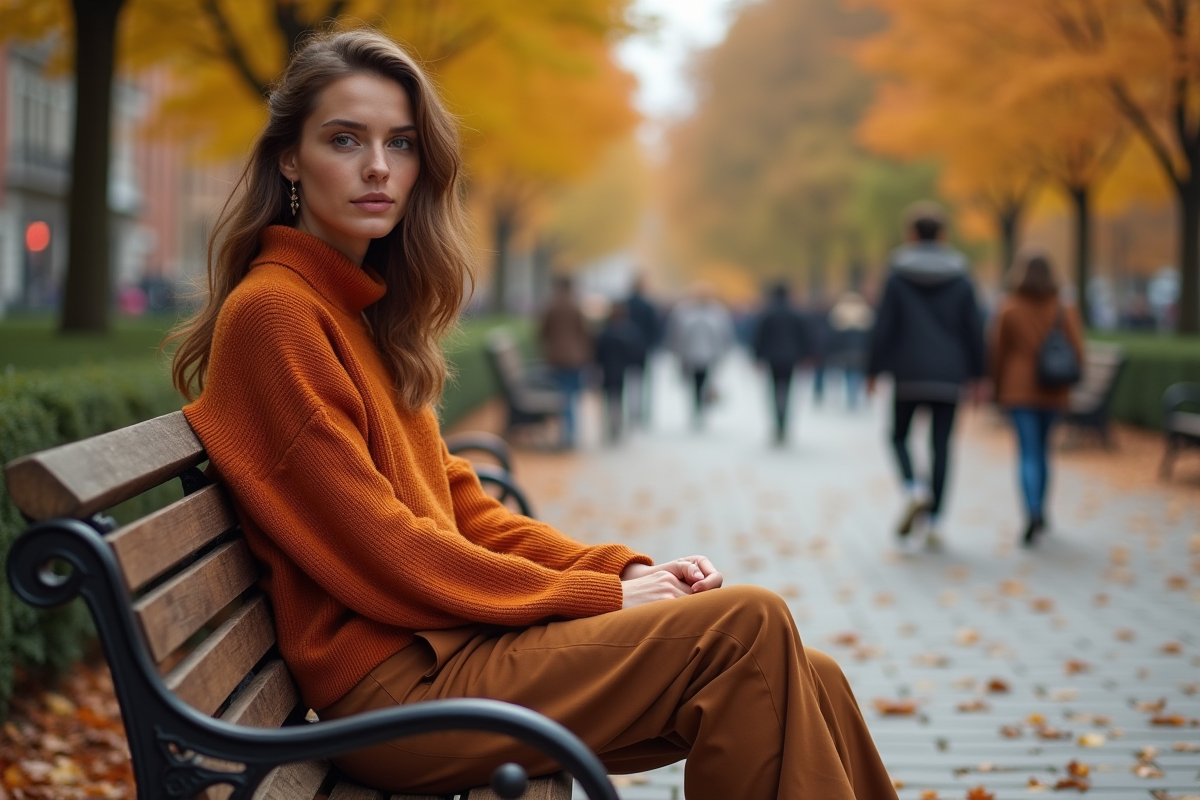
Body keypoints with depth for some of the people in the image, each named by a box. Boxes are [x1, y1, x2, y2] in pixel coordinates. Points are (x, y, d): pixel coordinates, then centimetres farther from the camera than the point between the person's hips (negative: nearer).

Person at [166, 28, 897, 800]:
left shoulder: (366, 311, 18)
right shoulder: (272, 311, -10)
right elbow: (379, 551, -15)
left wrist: (624, 570, 2)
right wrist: (602, 598, -9)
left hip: (444, 643, 8)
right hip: (395, 684, -8)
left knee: (805, 683, -4)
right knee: (748, 625, -19)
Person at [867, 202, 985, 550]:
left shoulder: (897, 276, -4)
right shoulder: (960, 278, 2)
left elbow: (883, 327, -6)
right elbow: (974, 329, 2)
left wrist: (873, 371, 1)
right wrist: (976, 374, 10)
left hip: (908, 374, -1)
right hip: (948, 377, 2)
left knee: (899, 436, 15)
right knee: (941, 445, 5)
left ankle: (915, 490, -12)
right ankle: (934, 521, 2)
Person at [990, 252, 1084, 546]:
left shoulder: (1008, 310, -7)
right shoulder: (1064, 311, -2)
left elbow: (998, 353, -2)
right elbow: (1077, 353, -6)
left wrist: (997, 387, 11)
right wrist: (1064, 381, 12)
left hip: (1019, 391, -3)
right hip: (1053, 392, 3)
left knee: (1029, 453, -6)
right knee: (1042, 449, 20)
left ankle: (1033, 514, -25)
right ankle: (1040, 512, 29)